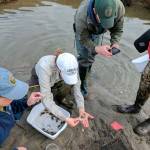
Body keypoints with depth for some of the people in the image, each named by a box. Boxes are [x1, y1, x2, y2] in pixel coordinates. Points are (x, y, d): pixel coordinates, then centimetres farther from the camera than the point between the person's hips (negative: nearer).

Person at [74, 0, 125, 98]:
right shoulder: (82, 15, -44)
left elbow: (118, 29, -18)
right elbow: (83, 38, -31)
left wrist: (115, 43, -38)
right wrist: (96, 48, -50)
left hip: (97, 31, 3)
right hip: (82, 31, -3)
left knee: (91, 56, 11)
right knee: (84, 58, -7)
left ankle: (85, 75, 35)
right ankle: (82, 84, 11)